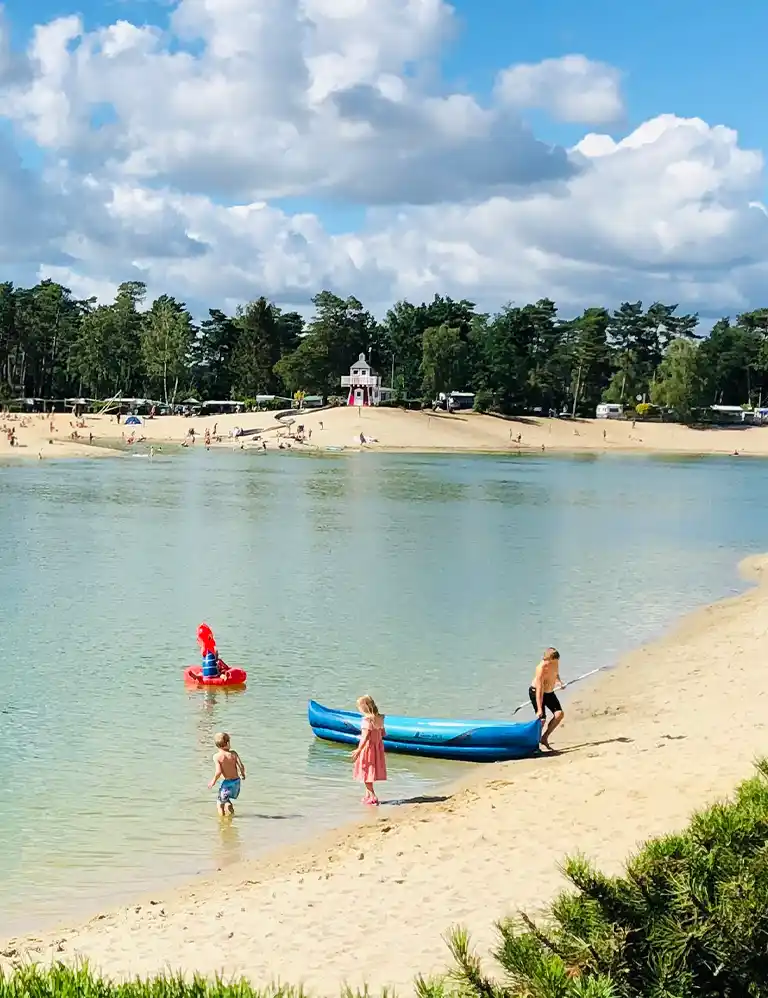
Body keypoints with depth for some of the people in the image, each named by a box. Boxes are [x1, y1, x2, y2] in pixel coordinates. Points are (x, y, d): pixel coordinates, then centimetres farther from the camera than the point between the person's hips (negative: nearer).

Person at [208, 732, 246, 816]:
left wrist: (213, 781, -3)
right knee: (226, 800, 29)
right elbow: (241, 766, -7)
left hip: (226, 782, -5)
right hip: (236, 781, 5)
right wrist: (242, 774, 14)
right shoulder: (233, 753, -5)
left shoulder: (217, 756, -14)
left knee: (220, 802, 14)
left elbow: (218, 772, -21)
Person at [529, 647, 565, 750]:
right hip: (536, 692, -7)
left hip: (549, 692, 7)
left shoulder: (555, 662, -12)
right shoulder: (541, 668, -32)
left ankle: (545, 737, 5)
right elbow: (539, 690, -32)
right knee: (542, 719, -13)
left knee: (559, 714, -7)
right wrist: (539, 709, -33)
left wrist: (559, 682, 3)